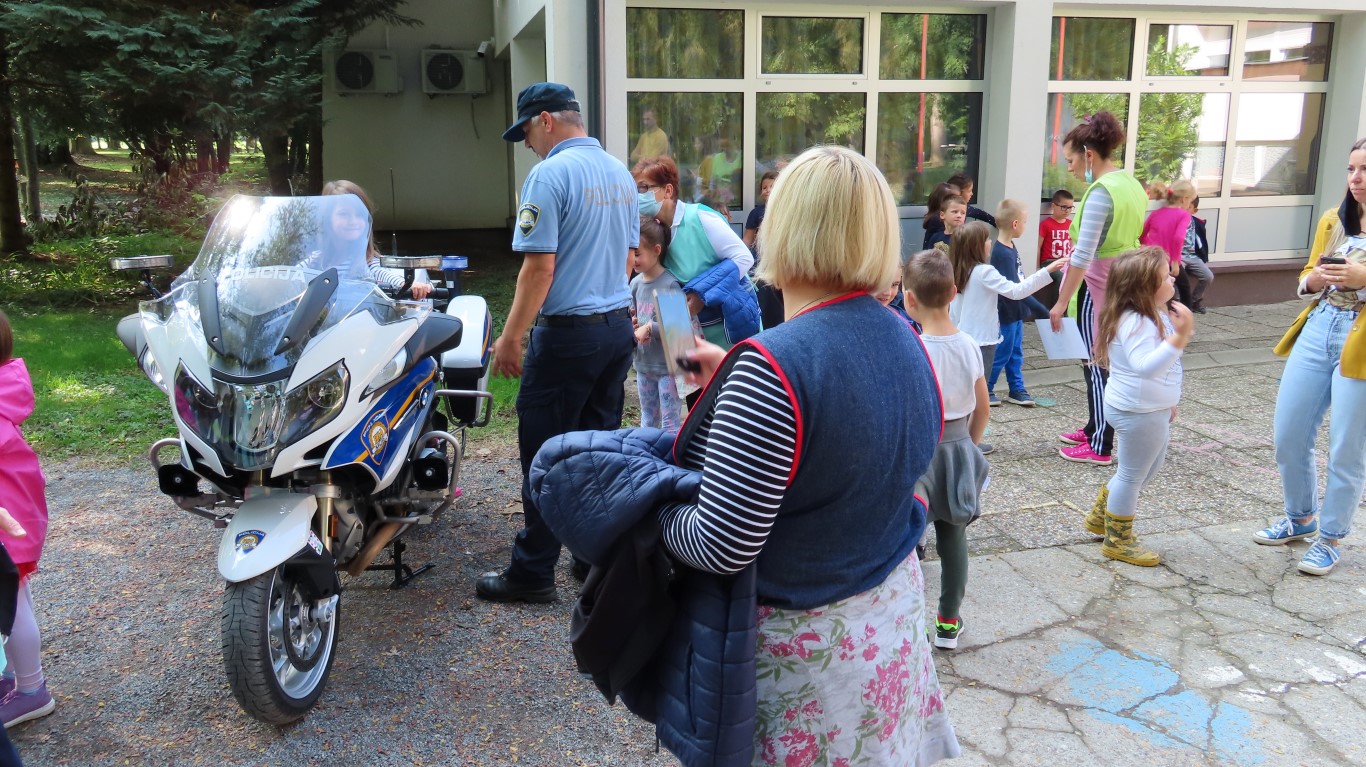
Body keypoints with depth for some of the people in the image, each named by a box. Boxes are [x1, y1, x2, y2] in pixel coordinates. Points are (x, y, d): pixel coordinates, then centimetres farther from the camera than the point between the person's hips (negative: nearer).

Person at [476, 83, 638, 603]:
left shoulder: (551, 175, -13)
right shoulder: (619, 173, 11)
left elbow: (539, 267, -18)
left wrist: (510, 338, -13)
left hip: (568, 334, -8)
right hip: (618, 326, 8)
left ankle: (533, 574, 9)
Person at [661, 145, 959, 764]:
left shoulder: (773, 366, -29)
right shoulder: (902, 339, -3)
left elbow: (720, 547, -28)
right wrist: (730, 382, 11)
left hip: (808, 642, -7)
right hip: (891, 615, 8)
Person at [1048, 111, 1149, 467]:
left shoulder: (1101, 193, -19)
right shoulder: (1131, 184, 9)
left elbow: (1083, 255, -24)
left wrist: (1060, 304, -23)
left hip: (1099, 286, -9)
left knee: (1098, 364, 0)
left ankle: (1099, 447, 9)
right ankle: (1095, 428, 32)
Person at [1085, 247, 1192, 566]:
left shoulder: (1154, 316, 6)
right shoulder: (1136, 323, -28)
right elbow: (1145, 366, -41)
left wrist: (1167, 401, 23)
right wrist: (1180, 337, -45)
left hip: (1153, 409, 11)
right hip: (1137, 412, -11)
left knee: (1149, 467, 24)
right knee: (1133, 474, 4)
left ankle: (1101, 515, 39)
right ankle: (1118, 540, 22)